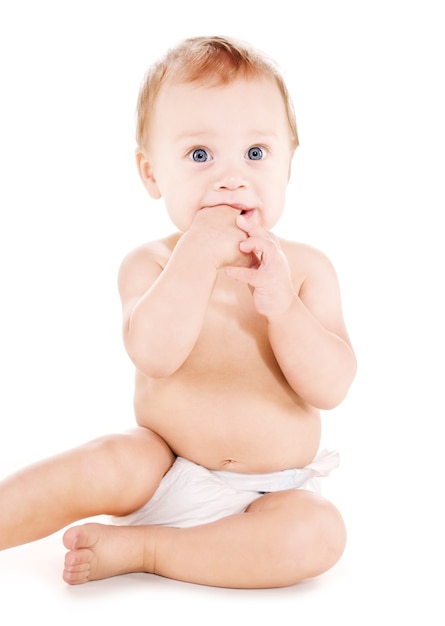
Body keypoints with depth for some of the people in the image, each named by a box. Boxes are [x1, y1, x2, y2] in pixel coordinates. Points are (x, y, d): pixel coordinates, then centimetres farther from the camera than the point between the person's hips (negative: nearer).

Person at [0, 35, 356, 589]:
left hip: (272, 493, 1)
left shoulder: (306, 269, -4)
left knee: (318, 533, -27)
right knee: (106, 463, -29)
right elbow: (154, 355, -26)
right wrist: (198, 255, -29)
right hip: (163, 472, -1)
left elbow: (332, 388, -12)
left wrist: (281, 306, -26)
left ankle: (137, 549, -19)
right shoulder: (151, 265, -7)